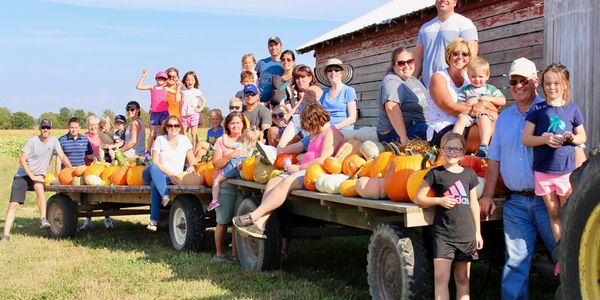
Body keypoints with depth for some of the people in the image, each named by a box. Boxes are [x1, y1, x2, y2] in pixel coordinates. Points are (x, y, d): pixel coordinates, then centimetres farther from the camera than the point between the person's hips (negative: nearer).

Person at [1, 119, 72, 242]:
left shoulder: (53, 141, -2)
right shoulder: (32, 141, -11)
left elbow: (62, 156, -9)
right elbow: (22, 160, -12)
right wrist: (32, 176, -19)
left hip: (39, 174, 1)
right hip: (23, 174, -1)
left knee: (39, 187, -35)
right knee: (13, 204, -8)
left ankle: (43, 219, -32)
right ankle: (6, 234, -4)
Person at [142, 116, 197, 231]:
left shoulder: (184, 140, 9)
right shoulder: (160, 140, 2)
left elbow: (192, 160, 10)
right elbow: (155, 162, -8)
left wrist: (192, 166, -15)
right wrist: (169, 173, -20)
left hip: (174, 178, 0)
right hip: (158, 174, 0)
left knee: (155, 183, -35)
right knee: (154, 168, -37)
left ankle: (154, 220, -41)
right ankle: (165, 196, -54)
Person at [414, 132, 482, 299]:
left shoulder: (469, 174, 7)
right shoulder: (435, 174, -1)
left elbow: (474, 204, 12)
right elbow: (418, 198, 1)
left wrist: (478, 232, 10)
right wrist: (440, 200, -13)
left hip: (466, 234, 3)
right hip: (442, 234, -3)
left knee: (462, 278, 10)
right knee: (441, 277, -8)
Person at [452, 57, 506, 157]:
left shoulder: (491, 89, 20)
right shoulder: (465, 90, 19)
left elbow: (503, 101, 11)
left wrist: (489, 99, -2)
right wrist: (468, 104, -7)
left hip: (487, 114, -1)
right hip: (469, 114, 2)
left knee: (483, 118, -36)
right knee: (462, 118, -31)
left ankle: (484, 146, -47)